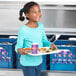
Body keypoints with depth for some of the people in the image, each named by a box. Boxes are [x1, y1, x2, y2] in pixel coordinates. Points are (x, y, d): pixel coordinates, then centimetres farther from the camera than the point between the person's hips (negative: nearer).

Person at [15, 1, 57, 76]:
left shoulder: (40, 26, -2)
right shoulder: (23, 29, -19)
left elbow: (44, 41, 8)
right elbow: (18, 46, -13)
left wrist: (51, 44, -12)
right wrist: (19, 50, -36)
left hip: (38, 61, 6)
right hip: (27, 63, -6)